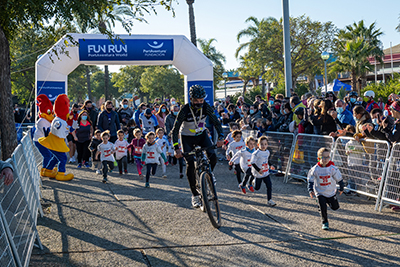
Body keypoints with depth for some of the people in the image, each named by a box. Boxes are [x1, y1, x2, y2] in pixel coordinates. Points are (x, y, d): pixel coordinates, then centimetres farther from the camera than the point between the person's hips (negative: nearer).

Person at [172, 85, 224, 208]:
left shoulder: (206, 107, -19)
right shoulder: (185, 110, -27)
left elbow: (216, 122, -11)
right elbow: (175, 130, -25)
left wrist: (220, 137, -28)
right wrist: (176, 148, -36)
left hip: (202, 135, 3)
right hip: (187, 137, -2)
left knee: (213, 156, -19)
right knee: (190, 164, -15)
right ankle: (194, 194, -3)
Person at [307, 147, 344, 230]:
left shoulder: (332, 168, -16)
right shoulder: (315, 169, -16)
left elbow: (339, 179, -2)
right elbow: (310, 180, -3)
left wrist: (341, 188, 8)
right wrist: (310, 190, -12)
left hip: (331, 192, 2)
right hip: (320, 193, -2)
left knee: (335, 207, 10)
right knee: (323, 208, -7)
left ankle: (327, 201, 42)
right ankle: (325, 223, 15)